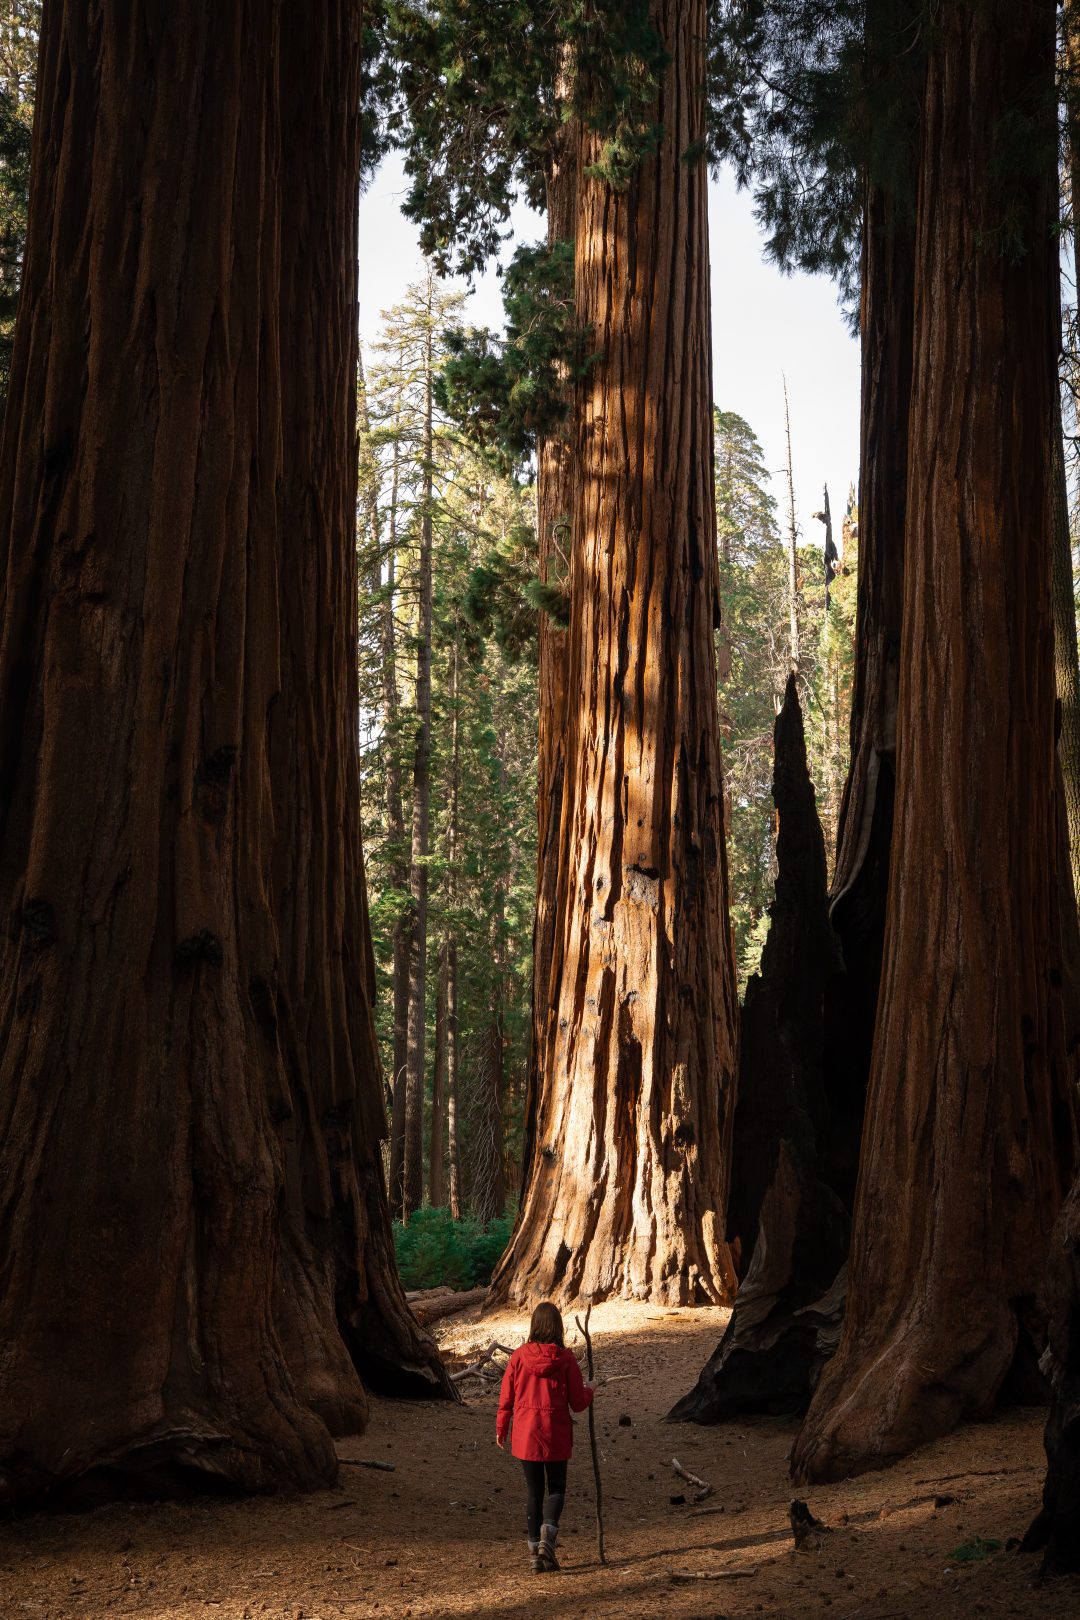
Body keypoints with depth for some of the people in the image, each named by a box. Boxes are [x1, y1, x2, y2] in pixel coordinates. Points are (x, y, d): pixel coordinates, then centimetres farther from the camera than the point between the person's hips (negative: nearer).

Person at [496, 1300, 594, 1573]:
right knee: (556, 1488, 14)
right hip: (556, 1437, -1)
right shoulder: (565, 1359, -10)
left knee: (534, 1491, 13)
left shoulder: (519, 1356, -6)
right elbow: (578, 1403, -5)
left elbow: (506, 1397, 1)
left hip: (525, 1436, 1)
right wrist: (588, 1391, 17)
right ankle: (548, 1533, -12)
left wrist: (501, 1429, 15)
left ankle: (535, 1550, 12)